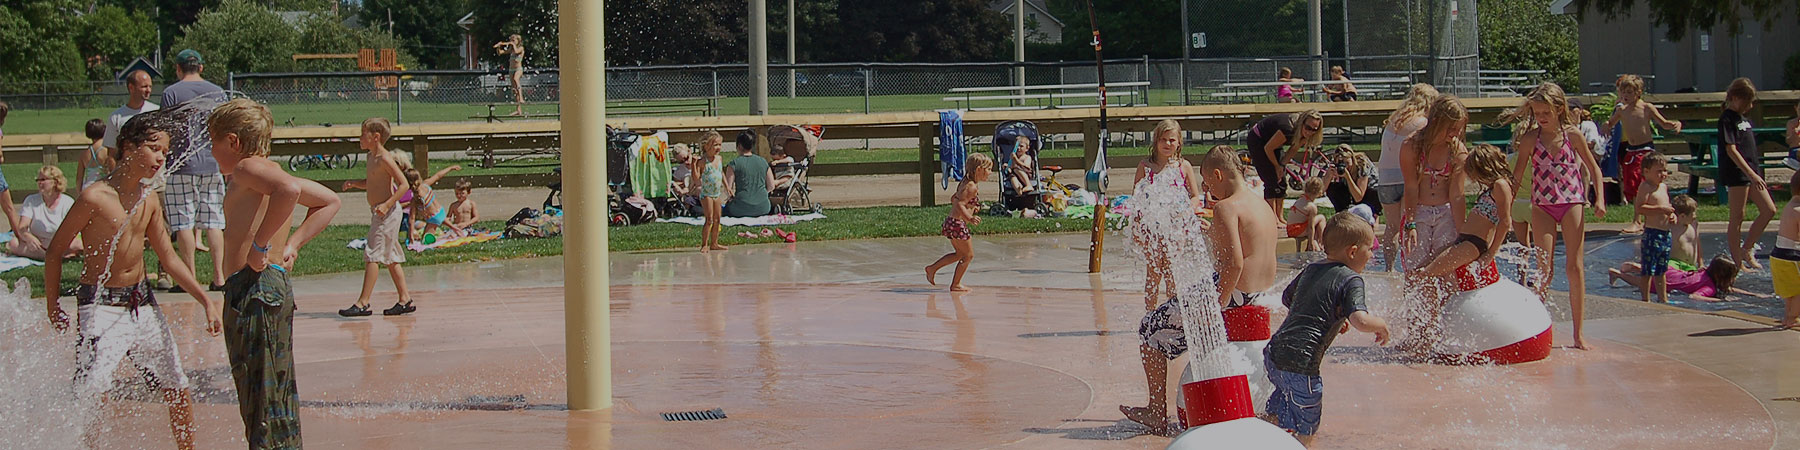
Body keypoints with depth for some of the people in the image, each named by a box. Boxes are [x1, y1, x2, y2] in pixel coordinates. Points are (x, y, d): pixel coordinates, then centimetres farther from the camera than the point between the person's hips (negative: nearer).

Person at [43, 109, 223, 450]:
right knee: (90, 395, -18)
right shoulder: (95, 197, -14)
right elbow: (55, 250, -5)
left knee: (179, 390, 11)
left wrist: (206, 300, 9)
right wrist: (53, 306, -2)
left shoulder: (150, 200, 5)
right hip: (101, 305, -7)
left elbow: (169, 258, 14)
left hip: (143, 302, 7)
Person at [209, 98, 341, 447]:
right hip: (276, 285, 10)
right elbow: (329, 201, 28)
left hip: (253, 289, -10)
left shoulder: (247, 168, -9)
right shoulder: (271, 172, 19)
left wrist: (260, 245, -25)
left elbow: (289, 189, -31)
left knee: (262, 399, -9)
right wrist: (291, 245, 19)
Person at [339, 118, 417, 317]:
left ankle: (363, 302, -8)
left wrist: (387, 205, -24)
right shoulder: (372, 157, 13)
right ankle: (405, 299, 14)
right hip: (379, 212, 10)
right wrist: (354, 183, 8)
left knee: (372, 255, -9)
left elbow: (404, 184, -19)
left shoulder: (385, 159, -15)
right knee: (391, 258, 11)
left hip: (388, 213, -10)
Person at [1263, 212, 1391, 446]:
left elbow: (1287, 298, 31)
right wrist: (1381, 325, 1)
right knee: (1306, 432, 5)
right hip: (1300, 363, -8)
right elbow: (1361, 321, -21)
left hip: (1273, 353, 8)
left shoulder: (1310, 269, 15)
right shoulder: (1351, 279, -7)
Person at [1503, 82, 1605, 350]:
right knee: (1545, 268, -6)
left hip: (1572, 203, 0)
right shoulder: (1530, 139, -1)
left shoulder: (1573, 134, -1)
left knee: (1575, 268, 0)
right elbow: (1517, 176, 4)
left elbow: (1593, 169, 7)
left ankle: (1578, 333, 5)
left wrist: (1600, 199, -4)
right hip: (1542, 207, 0)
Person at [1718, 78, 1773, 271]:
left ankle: (1746, 250, 15)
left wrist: (1756, 173, 20)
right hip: (1736, 173, -9)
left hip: (1751, 170, 9)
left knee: (1769, 210, 6)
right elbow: (1731, 150, -19)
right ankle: (1738, 263, 0)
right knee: (1737, 217, -4)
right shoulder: (1727, 119, -12)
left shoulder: (1744, 118, 16)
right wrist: (1751, 174, -24)